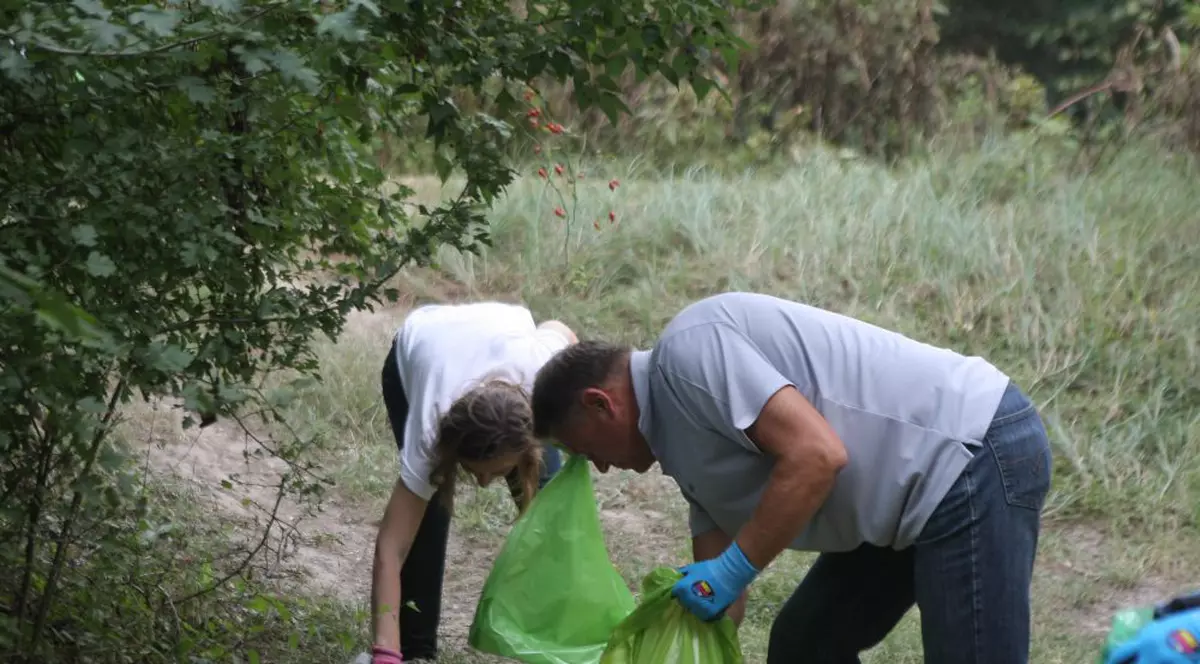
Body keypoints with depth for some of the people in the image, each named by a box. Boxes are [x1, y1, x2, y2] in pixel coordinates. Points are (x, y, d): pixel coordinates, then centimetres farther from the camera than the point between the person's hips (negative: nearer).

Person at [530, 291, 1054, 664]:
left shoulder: (688, 347, -12)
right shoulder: (687, 444, 18)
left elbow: (815, 455, -23)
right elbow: (715, 605, 19)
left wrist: (733, 570, -15)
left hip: (975, 458, -11)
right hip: (924, 492, 11)